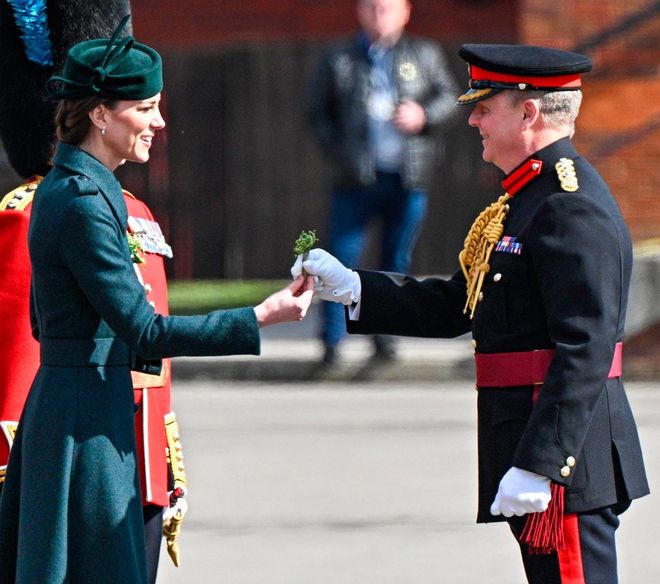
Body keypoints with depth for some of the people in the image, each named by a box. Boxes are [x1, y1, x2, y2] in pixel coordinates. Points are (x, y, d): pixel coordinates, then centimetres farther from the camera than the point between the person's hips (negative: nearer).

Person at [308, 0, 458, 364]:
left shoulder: (424, 55, 12)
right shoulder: (339, 61, 8)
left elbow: (449, 98, 10)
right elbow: (319, 112, 11)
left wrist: (424, 116, -11)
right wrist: (336, 151, -4)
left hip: (409, 180, 1)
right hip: (357, 179, -1)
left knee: (397, 261, 7)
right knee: (342, 257, -8)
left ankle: (383, 335, 21)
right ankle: (331, 341, -4)